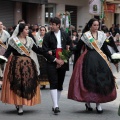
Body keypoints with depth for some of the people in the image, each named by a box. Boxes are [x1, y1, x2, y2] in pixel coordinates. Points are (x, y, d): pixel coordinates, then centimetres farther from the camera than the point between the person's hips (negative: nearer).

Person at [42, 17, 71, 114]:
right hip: (52, 63, -3)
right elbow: (45, 51, -5)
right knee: (53, 83, -12)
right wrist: (56, 60, -10)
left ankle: (56, 104, 19)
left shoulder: (65, 35, 5)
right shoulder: (48, 36, -1)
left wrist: (64, 60, -2)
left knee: (60, 84, 8)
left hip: (62, 63, 3)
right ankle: (56, 106, -16)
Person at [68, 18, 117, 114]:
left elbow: (105, 48, 14)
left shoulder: (101, 35, 10)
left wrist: (111, 58, 9)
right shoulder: (85, 35, 0)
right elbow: (78, 48, -1)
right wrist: (70, 50, -14)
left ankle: (98, 103, 3)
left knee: (101, 80, -3)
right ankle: (88, 102, 14)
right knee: (89, 80, -2)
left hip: (100, 59, 3)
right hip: (89, 59, -3)